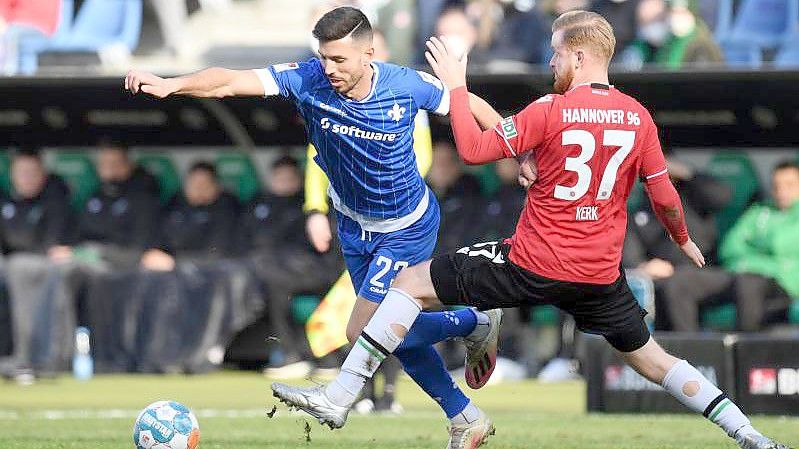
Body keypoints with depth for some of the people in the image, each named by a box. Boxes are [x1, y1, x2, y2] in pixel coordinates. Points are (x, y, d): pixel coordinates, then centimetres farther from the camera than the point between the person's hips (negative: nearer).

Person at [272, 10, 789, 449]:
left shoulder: (550, 111, -13)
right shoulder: (639, 118, 1)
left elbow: (474, 150, -12)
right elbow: (665, 197, 7)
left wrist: (456, 86, -1)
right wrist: (683, 239, 26)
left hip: (533, 266, -5)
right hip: (601, 274, 5)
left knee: (412, 281, 5)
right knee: (650, 357, 21)